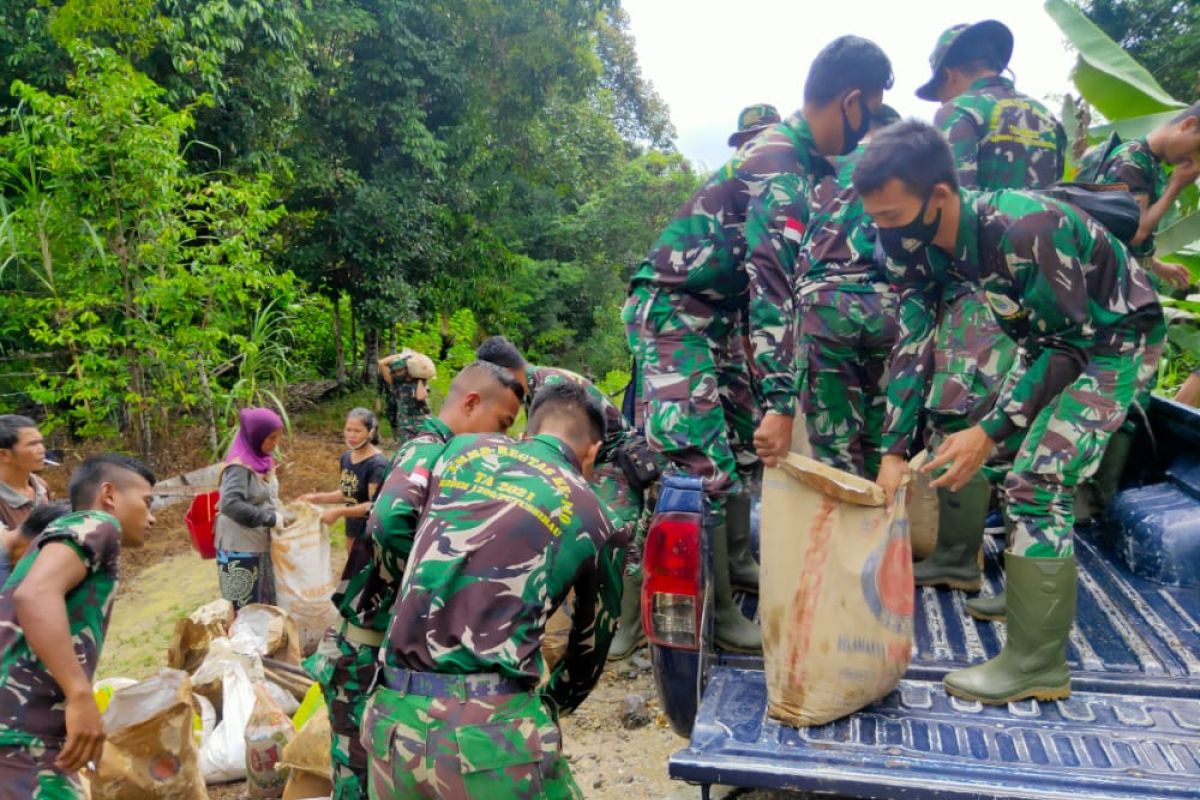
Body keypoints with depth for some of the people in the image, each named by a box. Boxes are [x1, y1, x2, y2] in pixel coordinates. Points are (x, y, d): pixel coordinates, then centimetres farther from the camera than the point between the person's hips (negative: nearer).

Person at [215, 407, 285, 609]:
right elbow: (229, 504, -30)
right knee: (244, 607, 3)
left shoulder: (261, 460, 6)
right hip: (240, 547, -8)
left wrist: (282, 514, 1)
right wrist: (270, 518, -26)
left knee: (263, 602, 17)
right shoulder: (239, 465, -19)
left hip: (261, 544, 8)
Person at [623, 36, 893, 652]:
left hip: (713, 315, 10)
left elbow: (790, 272, 18)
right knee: (705, 464, -10)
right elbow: (772, 285, -30)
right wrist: (781, 401, -33)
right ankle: (716, 609, 1)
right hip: (672, 313, -10)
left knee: (746, 443, 14)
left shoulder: (799, 157, 9)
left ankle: (736, 565, 27)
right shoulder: (781, 168, -22)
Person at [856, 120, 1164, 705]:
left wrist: (989, 433, -31)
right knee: (1004, 463, 14)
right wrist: (893, 453, -18)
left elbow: (1071, 345, -28)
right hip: (1052, 338, 8)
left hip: (1114, 340, -8)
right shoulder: (915, 245, -15)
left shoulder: (1025, 230, -37)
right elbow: (911, 345, -14)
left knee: (1039, 480, -16)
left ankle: (1037, 663, -5)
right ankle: (1031, 590, 36)